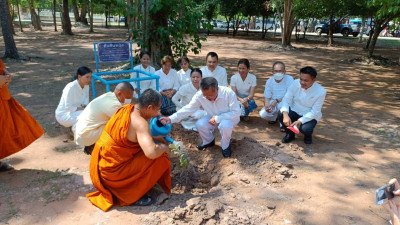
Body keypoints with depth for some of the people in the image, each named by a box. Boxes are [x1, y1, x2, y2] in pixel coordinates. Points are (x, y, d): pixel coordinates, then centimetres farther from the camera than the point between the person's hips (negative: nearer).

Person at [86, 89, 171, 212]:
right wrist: (163, 147, -15)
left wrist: (154, 137, 16)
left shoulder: (127, 108, 2)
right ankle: (133, 196, -1)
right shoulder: (140, 123, -25)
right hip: (112, 172, -9)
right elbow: (152, 152, -37)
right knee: (160, 159, -12)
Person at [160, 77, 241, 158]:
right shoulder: (199, 96, -23)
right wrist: (171, 119, -34)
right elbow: (188, 109, -22)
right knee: (199, 124, -22)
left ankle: (225, 146, -4)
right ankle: (209, 141, 11)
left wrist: (218, 118, -32)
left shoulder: (228, 93, -32)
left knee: (225, 125, -37)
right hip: (213, 117, 4)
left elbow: (236, 112, -25)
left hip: (230, 117, -3)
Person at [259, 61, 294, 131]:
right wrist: (266, 106, -23)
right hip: (273, 103, 3)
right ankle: (275, 116, 15)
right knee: (263, 114, -22)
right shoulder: (269, 81, -4)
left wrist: (277, 100, -29)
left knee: (282, 105, -39)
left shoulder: (289, 79, -15)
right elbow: (267, 97, -1)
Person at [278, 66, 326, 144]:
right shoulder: (295, 83, -16)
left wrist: (300, 121, -31)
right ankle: (290, 134, 4)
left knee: (305, 129, -32)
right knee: (281, 114, -27)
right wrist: (285, 114, -33)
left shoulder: (321, 92, -21)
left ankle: (308, 135, 10)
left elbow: (315, 112, -18)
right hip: (294, 111, 3)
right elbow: (286, 99, -14)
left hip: (310, 116, -2)